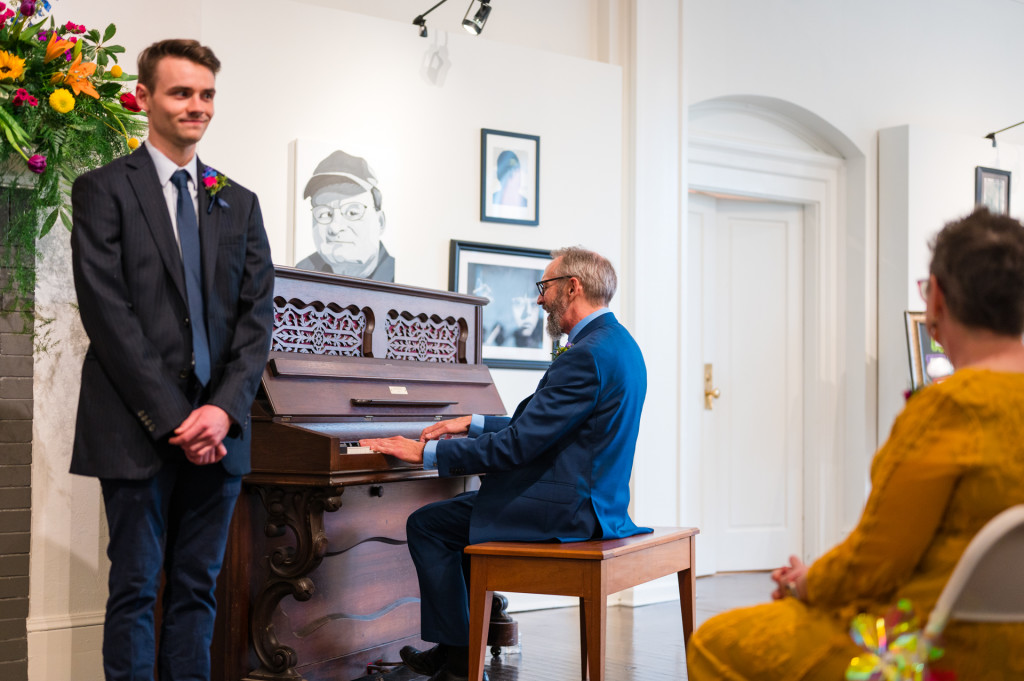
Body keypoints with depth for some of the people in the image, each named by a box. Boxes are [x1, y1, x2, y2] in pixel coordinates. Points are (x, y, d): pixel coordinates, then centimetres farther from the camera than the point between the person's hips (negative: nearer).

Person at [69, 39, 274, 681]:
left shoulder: (239, 204, 14)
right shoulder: (104, 190, 0)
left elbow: (257, 315, 7)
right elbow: (108, 314, -8)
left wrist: (224, 408, -8)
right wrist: (171, 419, -13)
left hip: (219, 430, 4)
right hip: (139, 432, -4)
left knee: (198, 587, 9)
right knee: (135, 590, 2)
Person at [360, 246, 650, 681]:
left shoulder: (587, 355, -21)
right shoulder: (618, 343, 11)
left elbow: (516, 446, -23)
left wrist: (425, 452, -16)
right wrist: (473, 424, 19)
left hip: (566, 511, -10)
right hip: (594, 500, 10)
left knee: (426, 526, -2)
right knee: (455, 511, 24)